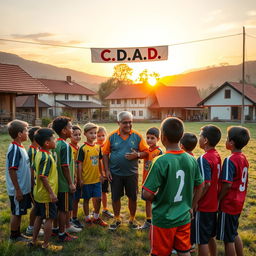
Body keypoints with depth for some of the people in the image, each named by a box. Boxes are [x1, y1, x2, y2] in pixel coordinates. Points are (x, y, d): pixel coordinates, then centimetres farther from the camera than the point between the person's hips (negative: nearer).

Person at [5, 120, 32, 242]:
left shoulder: (20, 147, 7)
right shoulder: (14, 149, -21)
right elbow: (11, 170, -23)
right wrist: (18, 190, -20)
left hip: (24, 188, 9)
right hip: (18, 190, -9)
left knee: (19, 212, 18)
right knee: (16, 213, 6)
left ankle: (17, 234, 32)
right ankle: (14, 236, 21)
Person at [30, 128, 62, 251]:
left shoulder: (39, 154, 5)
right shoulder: (46, 157, -23)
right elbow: (43, 176, -26)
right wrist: (51, 193, -22)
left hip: (39, 193, 9)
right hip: (46, 194, -9)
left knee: (39, 216, 20)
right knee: (49, 218, 4)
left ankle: (34, 240, 32)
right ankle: (46, 244, 15)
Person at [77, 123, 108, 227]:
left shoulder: (98, 147, 4)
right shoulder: (83, 148, -12)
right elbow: (80, 164, -10)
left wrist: (101, 174, 13)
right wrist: (80, 179, -10)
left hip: (96, 178, 5)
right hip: (86, 179, -4)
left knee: (98, 198, 9)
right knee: (86, 199, 10)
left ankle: (96, 217, 28)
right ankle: (87, 219, 25)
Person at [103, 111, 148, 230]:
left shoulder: (137, 136, -4)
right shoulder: (112, 136, -4)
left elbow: (146, 152, -1)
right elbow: (105, 153, 0)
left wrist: (137, 155, -21)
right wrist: (107, 170, -4)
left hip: (131, 173, 0)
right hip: (115, 173, 0)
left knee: (133, 197, 10)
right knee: (115, 197, 10)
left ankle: (132, 219, 32)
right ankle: (117, 219, 31)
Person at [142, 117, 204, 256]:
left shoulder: (161, 161, -22)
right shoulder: (191, 160, -6)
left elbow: (147, 194, -22)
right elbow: (199, 187, 6)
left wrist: (156, 199, -1)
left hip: (163, 219, -4)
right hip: (184, 218, 5)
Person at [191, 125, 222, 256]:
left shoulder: (204, 159, -22)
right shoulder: (217, 156, 4)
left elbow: (206, 184, -25)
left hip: (203, 206, -8)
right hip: (213, 204, 8)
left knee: (201, 240, 5)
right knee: (210, 236, 22)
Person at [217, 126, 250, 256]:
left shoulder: (230, 160, -21)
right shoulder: (244, 158, 4)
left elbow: (227, 185, -24)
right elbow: (245, 182, 12)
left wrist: (218, 199, -11)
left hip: (228, 204, -8)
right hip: (238, 203, 8)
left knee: (228, 239, 5)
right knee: (234, 234, 23)